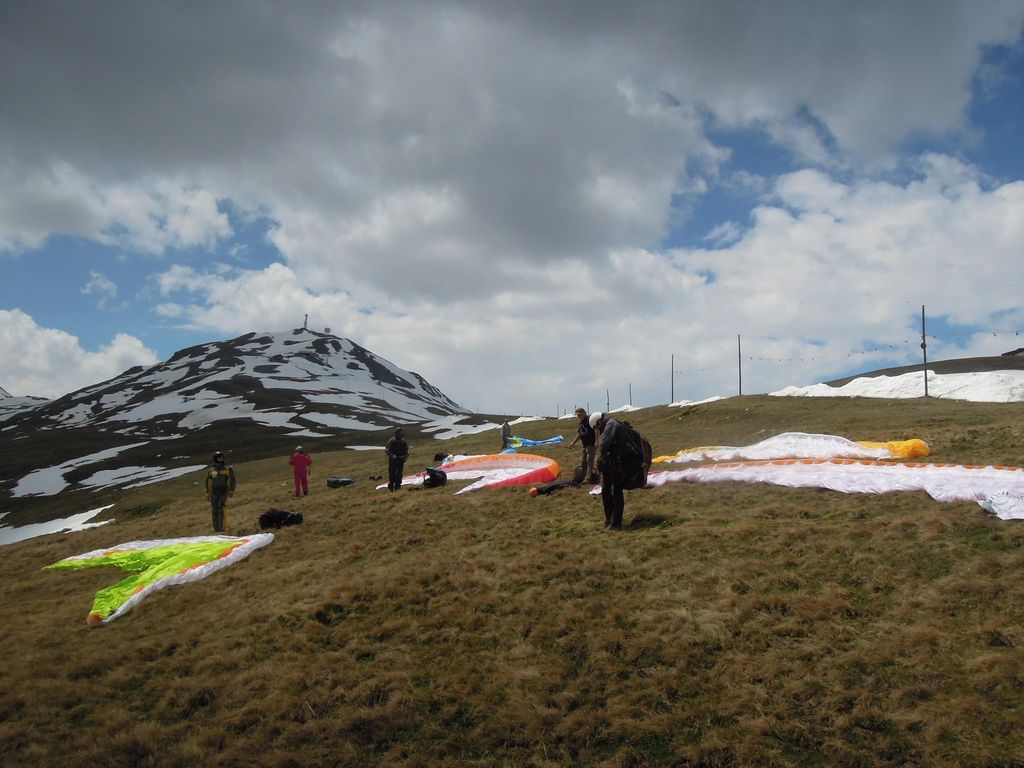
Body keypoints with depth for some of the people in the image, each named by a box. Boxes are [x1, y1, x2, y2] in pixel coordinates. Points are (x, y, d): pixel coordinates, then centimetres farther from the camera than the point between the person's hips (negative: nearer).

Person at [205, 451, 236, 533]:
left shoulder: (228, 468, 1)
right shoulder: (211, 470, 8)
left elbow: (232, 480, 3)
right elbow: (208, 482, 17)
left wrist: (231, 491, -4)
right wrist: (208, 493, 14)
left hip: (224, 492, -3)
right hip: (214, 492, 3)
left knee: (221, 507, -20)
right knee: (214, 510, 1)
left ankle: (221, 527, -18)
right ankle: (216, 528, 10)